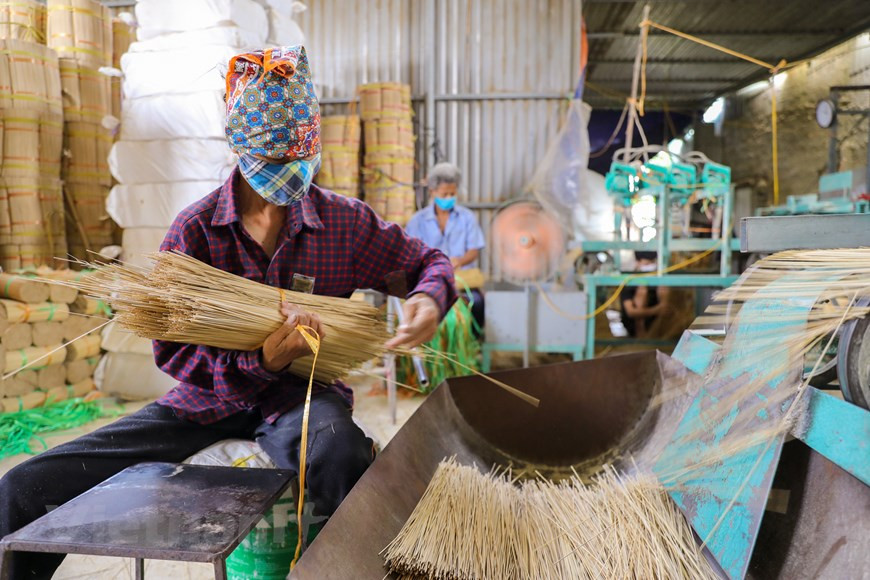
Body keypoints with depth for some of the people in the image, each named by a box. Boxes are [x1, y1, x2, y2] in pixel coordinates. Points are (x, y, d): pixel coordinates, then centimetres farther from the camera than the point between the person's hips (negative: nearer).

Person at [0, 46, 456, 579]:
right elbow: (172, 350, -4)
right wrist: (260, 362, -23)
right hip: (208, 398, 2)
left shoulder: (344, 221, -1)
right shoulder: (195, 229, -3)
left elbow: (427, 261, 11)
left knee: (339, 453, -41)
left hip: (300, 394, -1)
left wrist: (430, 298, -14)